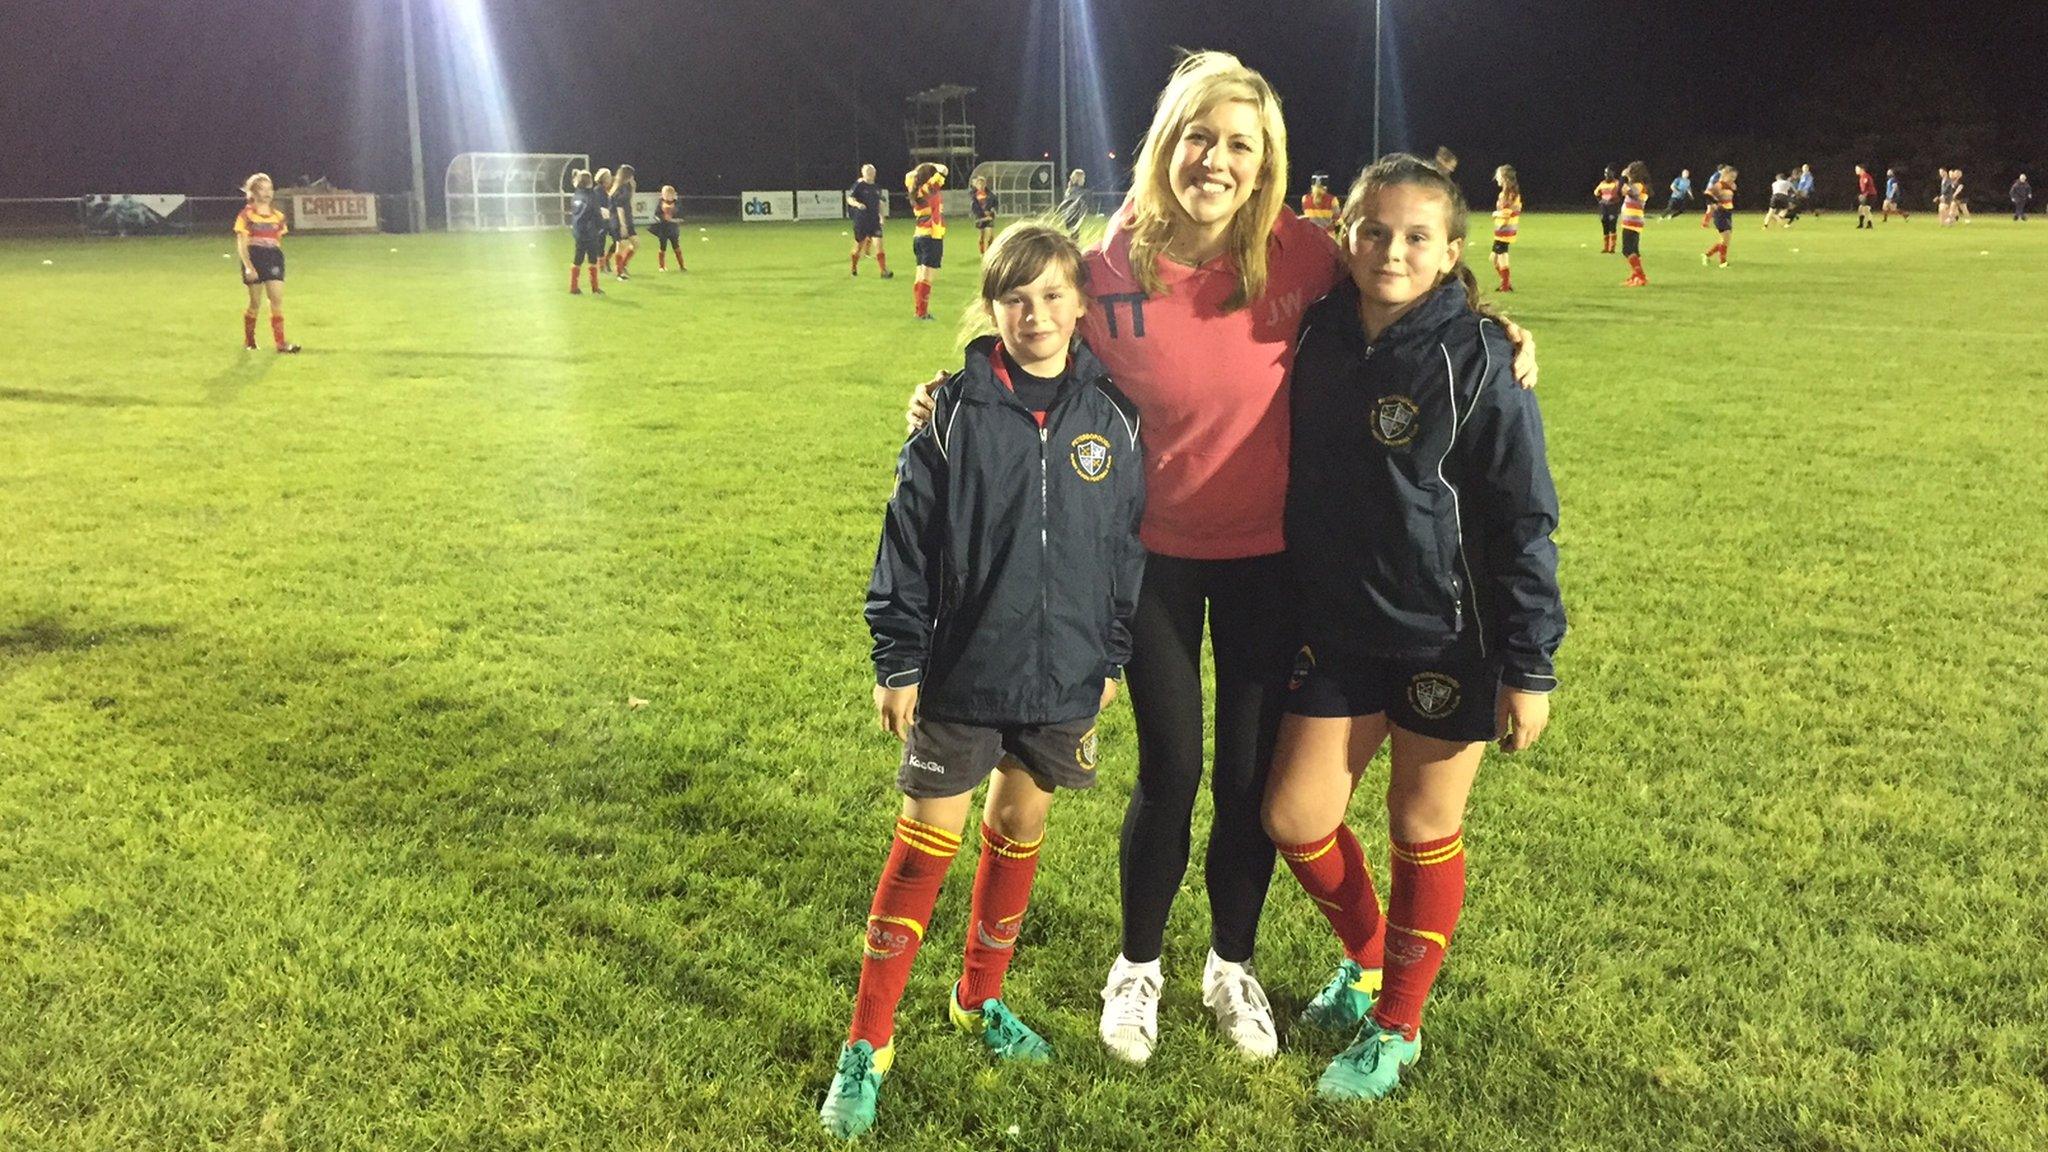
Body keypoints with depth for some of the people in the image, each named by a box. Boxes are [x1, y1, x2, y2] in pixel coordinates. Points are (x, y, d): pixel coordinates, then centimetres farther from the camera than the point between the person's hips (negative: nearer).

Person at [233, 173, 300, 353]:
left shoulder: (278, 215, 9)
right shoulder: (246, 215, -4)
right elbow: (241, 245, -7)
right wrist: (248, 266, -15)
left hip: (273, 260, 3)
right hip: (254, 260, -3)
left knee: (277, 300, -7)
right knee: (255, 303, 4)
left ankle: (280, 342, -7)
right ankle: (249, 341, 20)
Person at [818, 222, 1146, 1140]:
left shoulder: (1109, 417, -2)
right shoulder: (955, 414, -9)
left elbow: (1128, 542, 7)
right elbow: (908, 542, -6)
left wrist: (1113, 655, 10)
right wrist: (895, 663, -6)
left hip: (1063, 676, 3)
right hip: (961, 674, -3)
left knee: (1019, 831, 16)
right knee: (924, 847, 2)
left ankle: (980, 999, 37)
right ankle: (867, 1045, 13)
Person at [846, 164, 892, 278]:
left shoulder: (877, 187, 9)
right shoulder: (859, 185, -6)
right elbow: (849, 199, -11)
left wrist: (881, 216, 18)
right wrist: (857, 204, -31)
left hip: (875, 220, 3)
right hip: (861, 220, -3)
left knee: (878, 245, -10)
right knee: (859, 246, 9)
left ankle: (884, 271, -13)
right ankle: (854, 267, 34)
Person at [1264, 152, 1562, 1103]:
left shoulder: (1477, 363, -14)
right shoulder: (1319, 338, -1)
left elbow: (1522, 523, -12)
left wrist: (1529, 667, -12)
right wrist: (1294, 610, 11)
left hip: (1445, 639, -4)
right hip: (1338, 630, 5)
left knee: (1424, 830, 9)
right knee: (1293, 818, 6)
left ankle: (1394, 1026, 29)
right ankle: (1365, 954, 36)